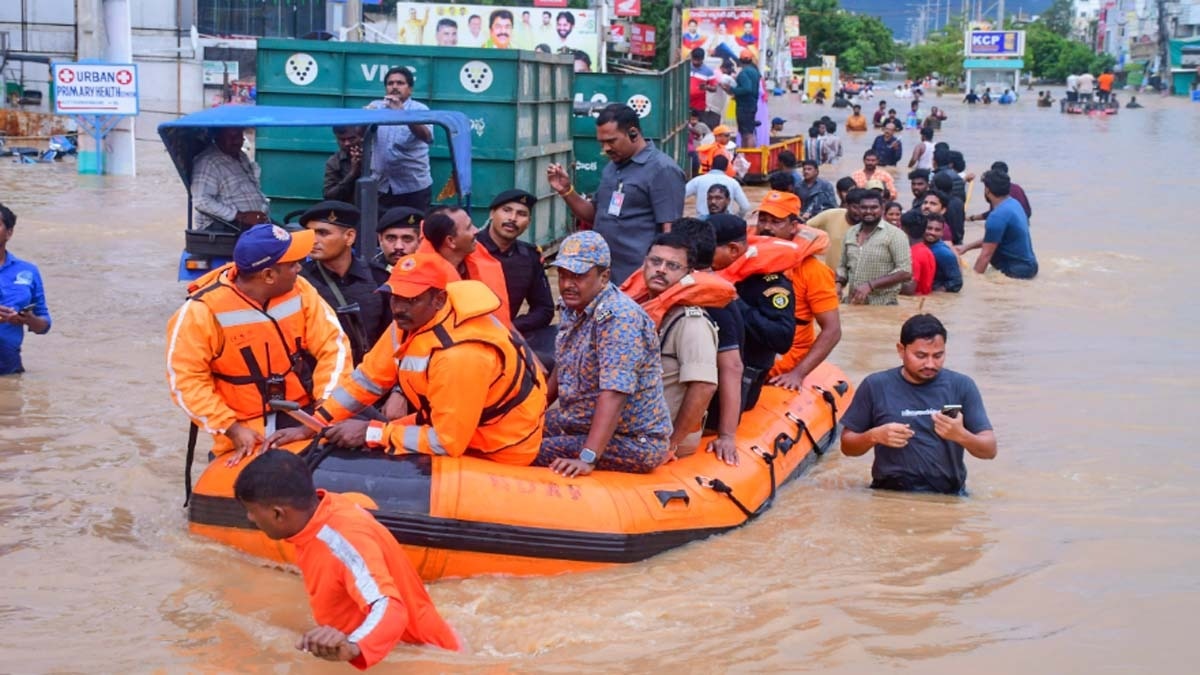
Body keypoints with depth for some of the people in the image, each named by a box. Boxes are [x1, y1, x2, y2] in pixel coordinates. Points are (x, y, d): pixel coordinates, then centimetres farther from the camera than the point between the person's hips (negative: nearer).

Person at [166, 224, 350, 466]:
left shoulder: (299, 291, -2)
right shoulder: (202, 311, -14)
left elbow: (333, 345, -2)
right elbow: (186, 381, -11)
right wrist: (231, 429, -18)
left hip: (304, 416, 3)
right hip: (248, 434, -3)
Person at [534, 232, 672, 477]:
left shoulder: (618, 318, -23)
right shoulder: (574, 308, 6)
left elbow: (613, 395, -32)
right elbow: (561, 371, 21)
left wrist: (587, 459, -38)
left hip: (633, 441, -9)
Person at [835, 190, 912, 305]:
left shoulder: (895, 235, -7)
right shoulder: (850, 233, 10)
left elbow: (905, 272, -14)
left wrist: (870, 285, -21)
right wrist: (839, 284, -2)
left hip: (882, 306, -5)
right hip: (851, 304, 5)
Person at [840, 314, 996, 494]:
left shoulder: (961, 386, 5)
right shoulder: (875, 386, 5)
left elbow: (989, 450, 2)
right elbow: (847, 445, 10)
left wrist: (961, 436, -18)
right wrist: (874, 436, -10)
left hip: (947, 495, 1)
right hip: (890, 493, -1)